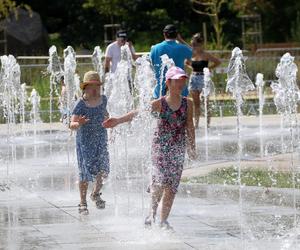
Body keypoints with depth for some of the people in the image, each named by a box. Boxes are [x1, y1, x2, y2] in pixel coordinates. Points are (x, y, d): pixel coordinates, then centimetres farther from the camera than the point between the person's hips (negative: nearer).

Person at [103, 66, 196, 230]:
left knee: (172, 185, 0)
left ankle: (164, 219, 9)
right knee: (161, 180, -16)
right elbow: (138, 113, -9)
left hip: (178, 148, 2)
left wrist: (191, 147, 9)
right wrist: (118, 121, -17)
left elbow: (190, 127, 10)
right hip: (161, 146, -2)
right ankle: (152, 212, 4)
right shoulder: (160, 104, -3)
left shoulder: (187, 104, 4)